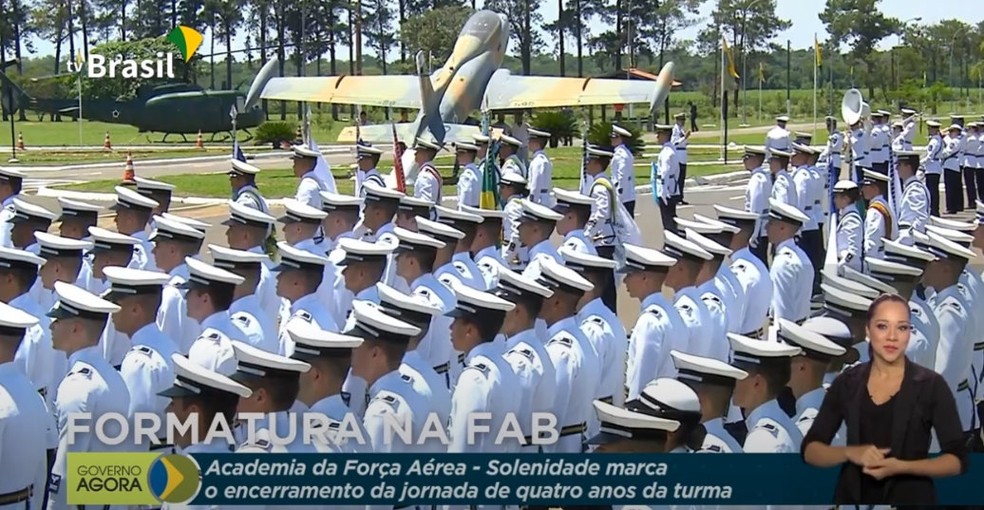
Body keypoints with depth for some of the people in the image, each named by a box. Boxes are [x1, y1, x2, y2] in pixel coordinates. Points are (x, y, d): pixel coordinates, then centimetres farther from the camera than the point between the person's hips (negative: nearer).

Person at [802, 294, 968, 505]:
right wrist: (850, 453, -18)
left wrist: (902, 467, -21)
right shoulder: (846, 383, -1)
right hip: (853, 497, 2)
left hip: (910, 498, -2)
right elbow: (810, 450, 0)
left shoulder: (932, 385, -7)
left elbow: (958, 459, -7)